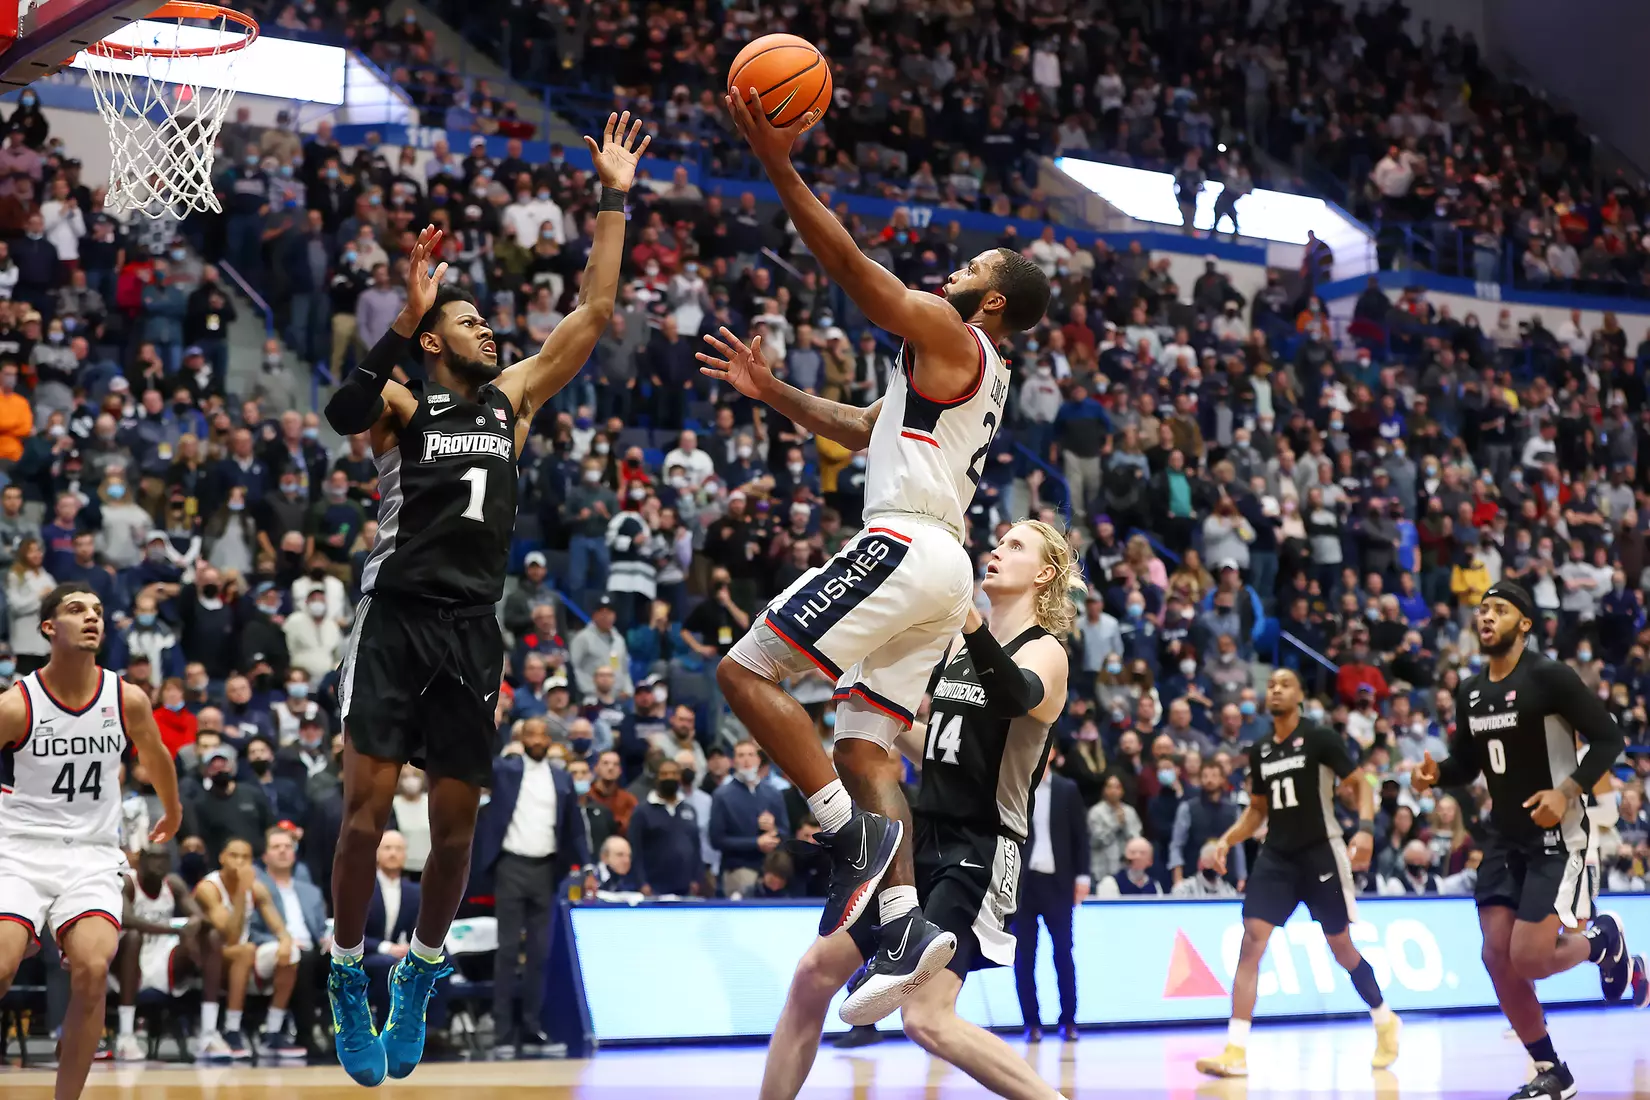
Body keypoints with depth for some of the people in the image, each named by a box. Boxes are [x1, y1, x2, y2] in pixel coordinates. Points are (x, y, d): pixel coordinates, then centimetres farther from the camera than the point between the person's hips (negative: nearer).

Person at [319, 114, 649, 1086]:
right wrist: (409, 314, -30)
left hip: (474, 630, 4)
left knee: (457, 820, 5)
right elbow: (343, 412, -24)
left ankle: (419, 980, 22)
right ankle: (349, 984, 4)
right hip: (397, 620, -4)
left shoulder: (514, 398, 14)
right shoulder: (404, 403, 0)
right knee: (368, 805, -9)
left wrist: (615, 201, 7)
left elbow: (593, 315, 11)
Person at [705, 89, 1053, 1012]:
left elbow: (849, 263, -9)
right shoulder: (982, 375, 28)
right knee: (863, 747, 6)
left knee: (746, 671, -10)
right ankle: (906, 922, -8)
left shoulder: (950, 334, 0)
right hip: (944, 571, 10)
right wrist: (773, 394, 35)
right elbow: (861, 430, 37)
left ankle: (853, 829, -18)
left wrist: (780, 166, -10)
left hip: (905, 547, -10)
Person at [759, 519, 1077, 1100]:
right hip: (922, 839, 8)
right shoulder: (957, 644, 14)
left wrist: (968, 619, -50)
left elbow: (1017, 698, -34)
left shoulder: (1044, 652, -8)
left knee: (927, 1019, -20)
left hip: (978, 852, -8)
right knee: (814, 972, 5)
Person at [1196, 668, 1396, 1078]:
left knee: (1340, 946, 6)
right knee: (1252, 939, -12)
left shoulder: (1320, 738, -7)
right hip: (1276, 855, 4)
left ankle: (1385, 1021, 32)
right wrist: (1227, 839, 5)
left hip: (1321, 852, -4)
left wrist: (1365, 828, -23)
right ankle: (1235, 1052, -16)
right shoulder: (1260, 750, 10)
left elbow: (1361, 785, -7)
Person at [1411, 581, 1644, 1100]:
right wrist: (1435, 773, -4)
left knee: (1527, 959, -14)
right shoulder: (1470, 691, 7)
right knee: (1497, 957, 0)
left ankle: (1604, 940, 19)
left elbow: (1609, 738, -13)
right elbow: (1466, 765, 18)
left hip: (1555, 834, -7)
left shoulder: (1549, 676, -14)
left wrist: (1568, 791, -24)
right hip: (1504, 837, 7)